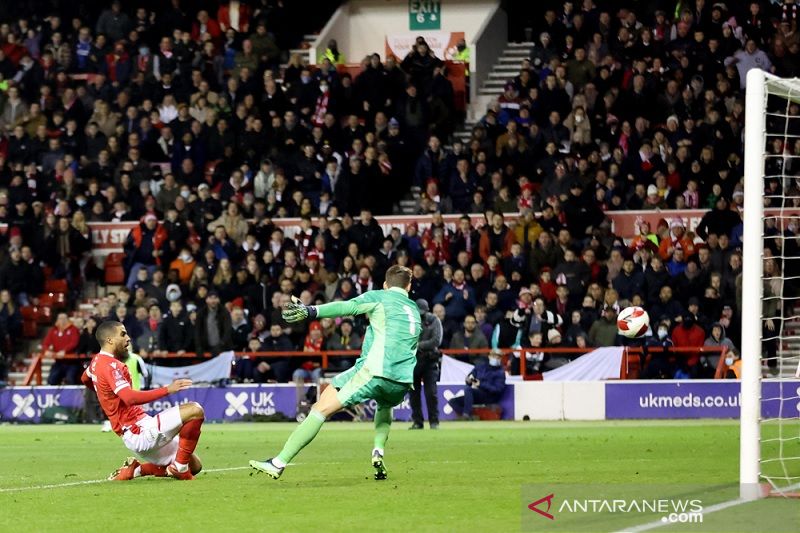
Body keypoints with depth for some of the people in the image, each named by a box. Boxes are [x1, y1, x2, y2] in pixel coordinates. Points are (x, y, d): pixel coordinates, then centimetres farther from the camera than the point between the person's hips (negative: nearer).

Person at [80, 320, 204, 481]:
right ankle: (180, 467, -13)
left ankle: (136, 469, 10)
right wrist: (167, 390, -33)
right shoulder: (111, 366, -15)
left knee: (195, 466, 15)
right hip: (140, 432, -10)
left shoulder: (97, 361, 16)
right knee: (195, 410, -20)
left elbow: (85, 379, 40)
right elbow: (130, 398, -31)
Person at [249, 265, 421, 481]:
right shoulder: (415, 311, 26)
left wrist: (311, 311, -19)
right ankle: (378, 451, 12)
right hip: (403, 381, 6)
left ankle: (278, 463, -14)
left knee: (321, 409, -5)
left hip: (374, 371, -6)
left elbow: (348, 307, -8)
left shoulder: (379, 297, 9)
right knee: (385, 406, 39)